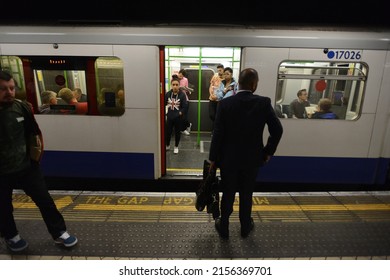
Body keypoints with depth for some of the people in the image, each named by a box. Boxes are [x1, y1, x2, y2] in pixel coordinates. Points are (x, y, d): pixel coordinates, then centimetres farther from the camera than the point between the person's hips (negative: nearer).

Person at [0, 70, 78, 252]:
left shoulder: (22, 108, -7)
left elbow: (35, 133, 7)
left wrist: (36, 156, 9)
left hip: (26, 167, 2)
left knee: (45, 200, 6)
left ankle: (59, 233, 22)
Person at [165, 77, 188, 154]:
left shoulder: (182, 95, -11)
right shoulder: (168, 94, -2)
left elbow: (184, 107, -11)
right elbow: (164, 103, 2)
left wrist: (179, 113, -19)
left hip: (178, 117, -2)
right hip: (169, 117, 3)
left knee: (177, 132, 11)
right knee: (167, 132, 11)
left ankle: (176, 147, 29)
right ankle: (167, 145, 34)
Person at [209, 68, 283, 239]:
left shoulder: (225, 103, -12)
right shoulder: (264, 103, -10)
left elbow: (218, 134, -11)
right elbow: (277, 130, -8)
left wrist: (213, 158, -2)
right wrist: (268, 152, 5)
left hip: (228, 158, 0)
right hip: (252, 159, 1)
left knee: (228, 194, 15)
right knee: (247, 194, 19)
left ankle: (223, 227, 31)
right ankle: (245, 227, 38)